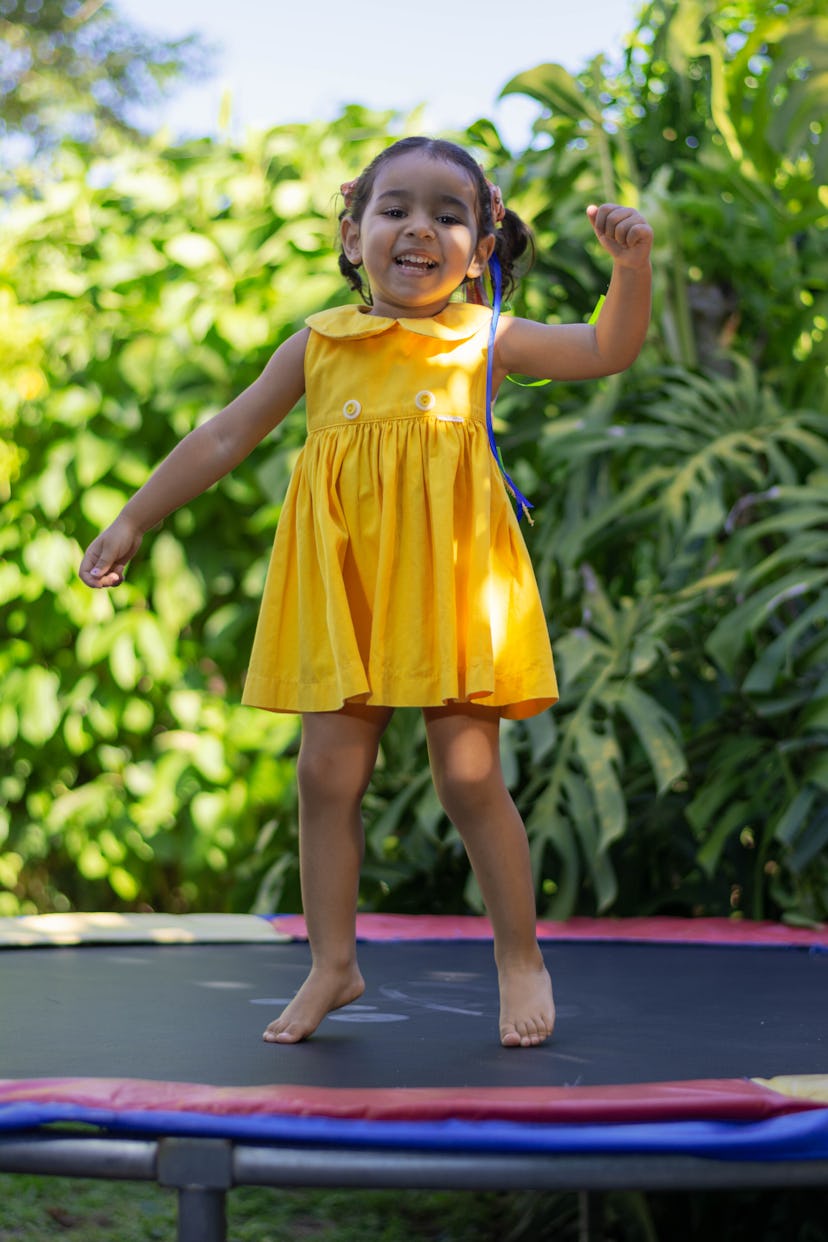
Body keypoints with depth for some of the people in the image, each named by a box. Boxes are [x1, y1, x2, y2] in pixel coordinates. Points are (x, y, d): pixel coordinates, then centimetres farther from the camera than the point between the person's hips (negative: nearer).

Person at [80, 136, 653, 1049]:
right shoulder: (319, 345, 9)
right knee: (328, 769, 2)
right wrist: (133, 522, 12)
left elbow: (611, 349, -2)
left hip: (449, 580, -2)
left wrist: (631, 263, -20)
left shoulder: (485, 340, 5)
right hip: (343, 588, 3)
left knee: (467, 772, -3)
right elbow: (224, 438, 12)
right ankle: (333, 964, 16)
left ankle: (521, 959, 13)